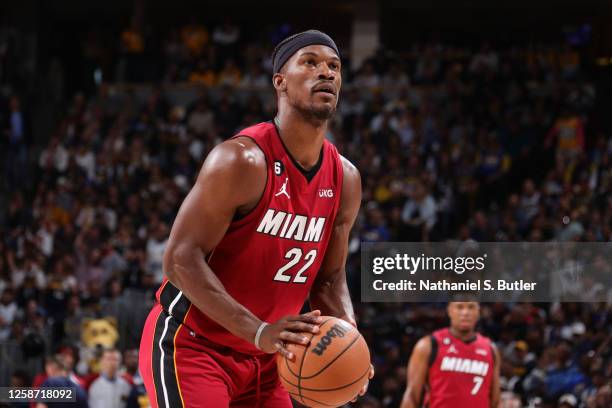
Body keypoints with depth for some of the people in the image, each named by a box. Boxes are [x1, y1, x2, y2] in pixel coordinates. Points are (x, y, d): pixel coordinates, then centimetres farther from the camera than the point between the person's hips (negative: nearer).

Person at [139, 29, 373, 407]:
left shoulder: (345, 179, 3)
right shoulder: (242, 160, -20)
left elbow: (329, 279, 13)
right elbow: (181, 260, -23)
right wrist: (259, 331, -33)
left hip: (262, 360, 8)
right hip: (192, 346, -8)